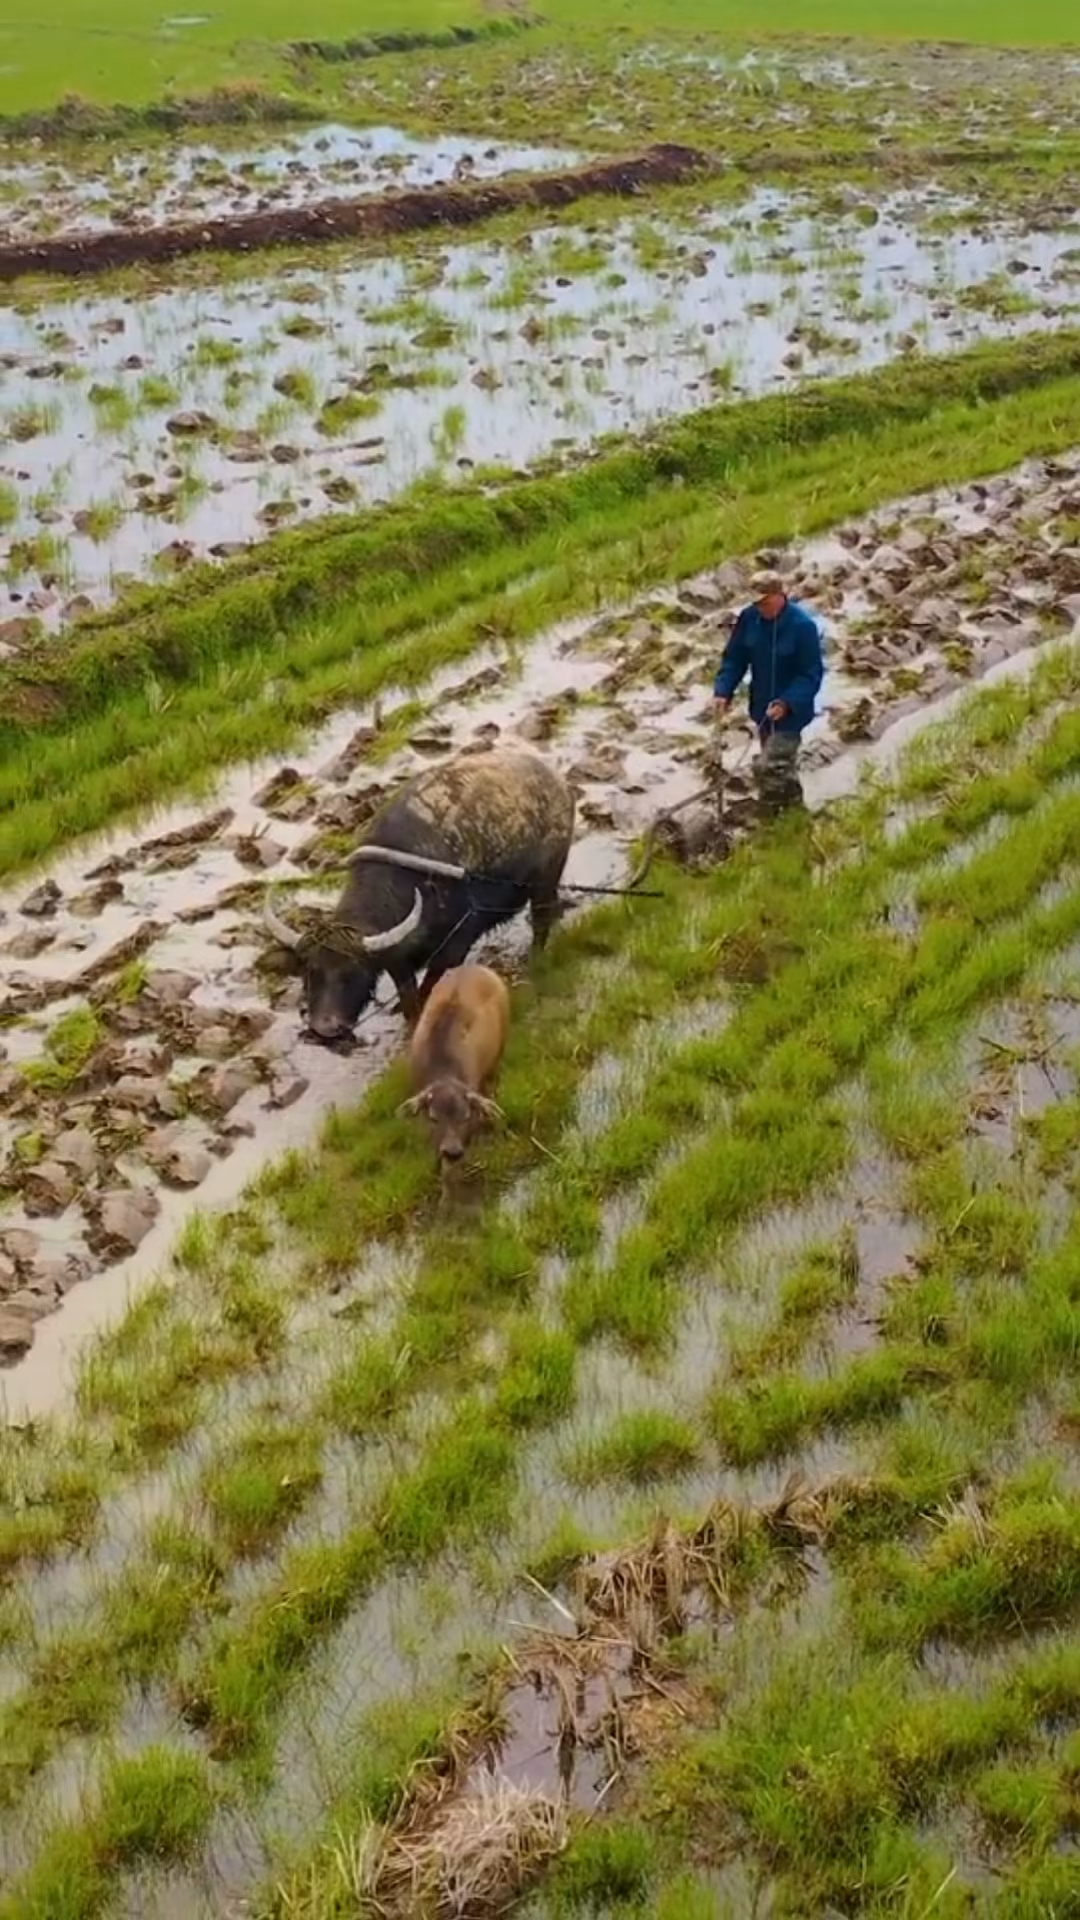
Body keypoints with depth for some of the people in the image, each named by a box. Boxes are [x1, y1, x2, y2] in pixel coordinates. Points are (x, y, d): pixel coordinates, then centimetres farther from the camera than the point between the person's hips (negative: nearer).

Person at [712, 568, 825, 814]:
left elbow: (812, 674, -20)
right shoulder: (749, 618, -9)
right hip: (762, 707, 7)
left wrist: (787, 703, -32)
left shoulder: (803, 625, -24)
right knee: (781, 766, 24)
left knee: (768, 768, -12)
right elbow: (734, 658, 1)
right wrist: (722, 691, -13)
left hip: (790, 711, -6)